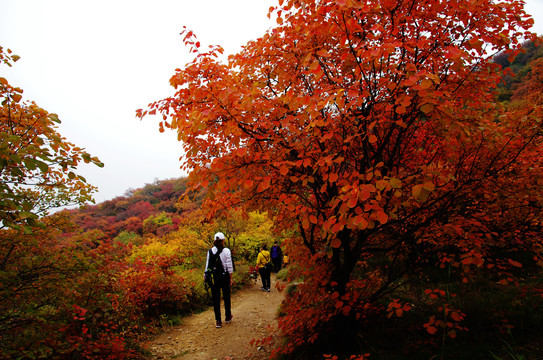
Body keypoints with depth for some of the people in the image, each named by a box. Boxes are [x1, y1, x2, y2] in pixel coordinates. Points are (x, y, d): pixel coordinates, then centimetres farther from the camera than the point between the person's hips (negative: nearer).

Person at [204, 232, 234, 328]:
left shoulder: (210, 251, 0)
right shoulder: (226, 251, -8)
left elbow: (208, 265, 2)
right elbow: (229, 265, -7)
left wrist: (206, 274, 11)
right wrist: (231, 278, -1)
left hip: (214, 277, 2)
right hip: (224, 276, -2)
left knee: (215, 298, 7)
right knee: (226, 297, 15)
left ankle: (218, 321, 11)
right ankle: (228, 317, 29)